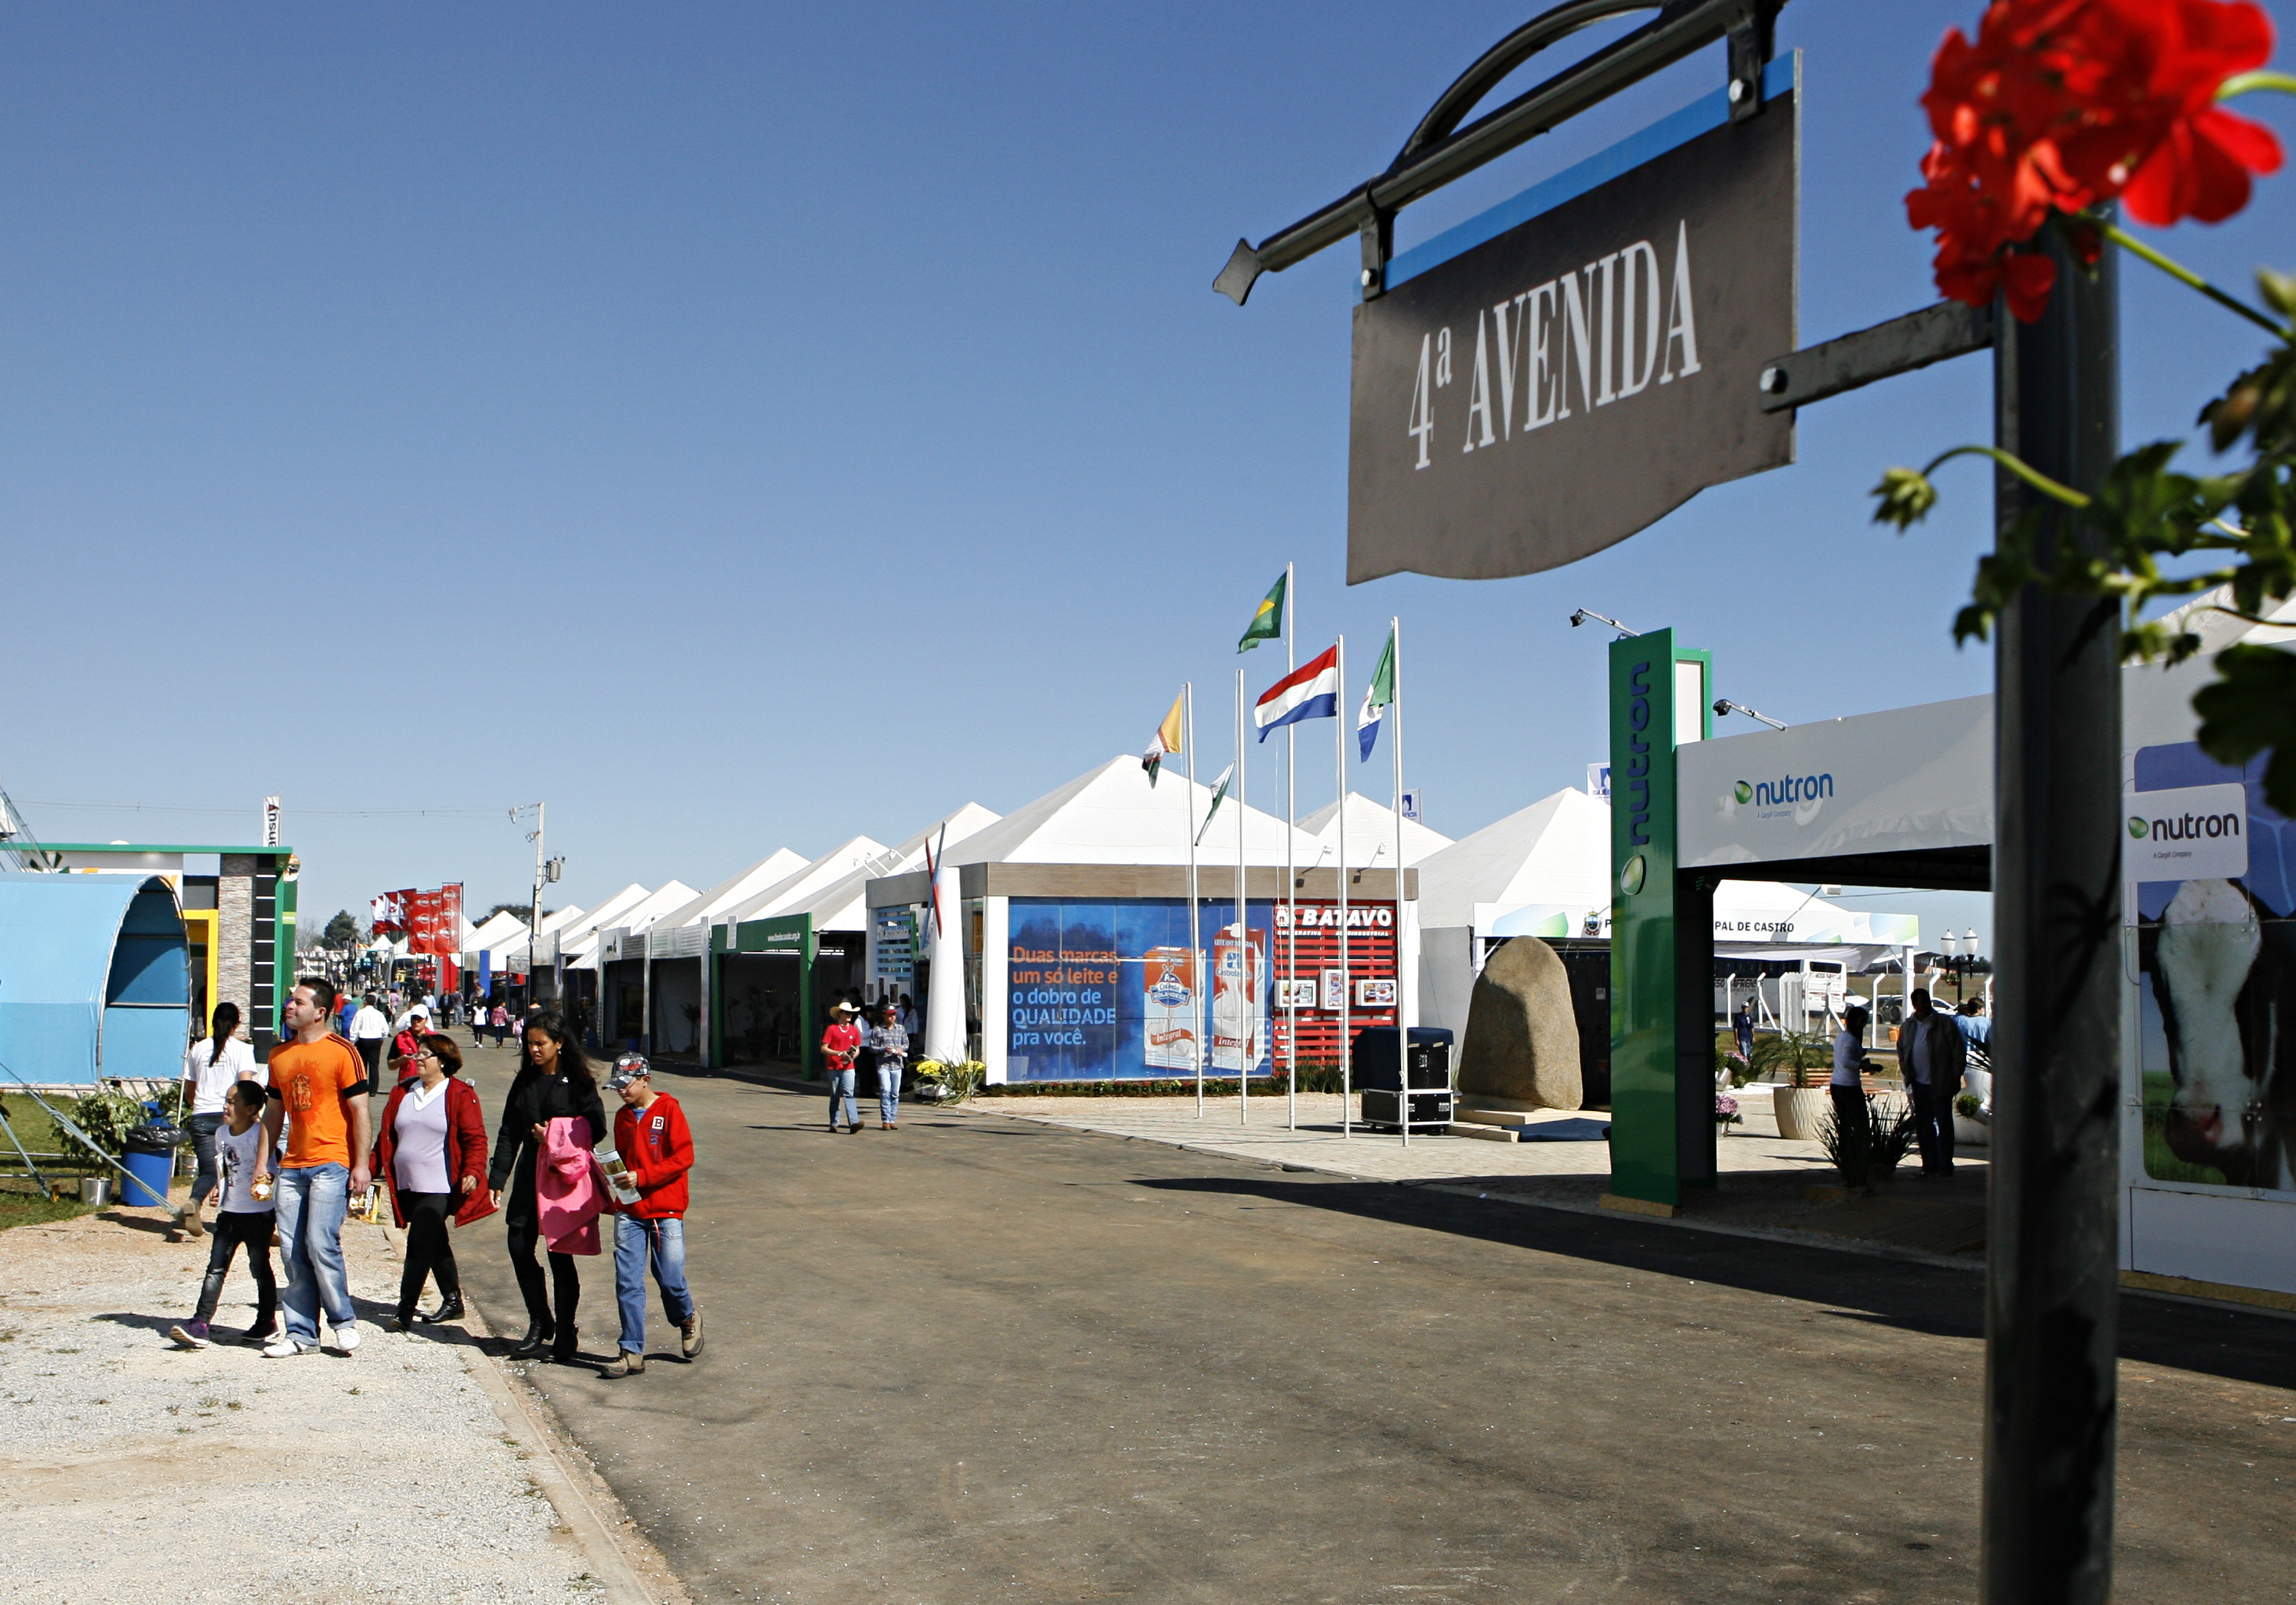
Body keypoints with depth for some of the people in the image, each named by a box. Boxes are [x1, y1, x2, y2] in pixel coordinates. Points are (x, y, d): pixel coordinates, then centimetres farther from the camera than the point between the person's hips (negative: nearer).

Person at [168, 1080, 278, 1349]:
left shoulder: (260, 1135, -14)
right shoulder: (222, 1135, 8)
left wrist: (265, 1187, -29)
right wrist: (219, 1193, 8)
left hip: (258, 1213, -6)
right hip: (229, 1212, 6)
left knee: (260, 1267, 6)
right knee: (216, 1268, -1)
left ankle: (267, 1323, 18)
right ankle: (201, 1325, -4)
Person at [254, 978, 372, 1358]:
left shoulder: (342, 1052, -6)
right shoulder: (280, 1055, 14)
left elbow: (360, 1111, -6)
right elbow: (273, 1112, 21)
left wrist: (361, 1165, -10)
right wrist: (262, 1163, 15)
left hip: (331, 1164, -6)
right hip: (291, 1167, 6)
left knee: (321, 1244, -12)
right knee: (292, 1251, 5)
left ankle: (344, 1320, 6)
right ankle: (301, 1333, 13)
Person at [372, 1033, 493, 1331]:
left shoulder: (459, 1094, -5)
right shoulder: (401, 1093, 12)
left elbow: (475, 1138, -8)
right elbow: (387, 1136, 15)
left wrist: (472, 1172, -20)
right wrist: (375, 1169, 7)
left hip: (439, 1187, -6)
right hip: (407, 1185, 6)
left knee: (420, 1247, -11)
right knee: (435, 1244, 14)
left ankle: (405, 1312, -8)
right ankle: (452, 1301, 25)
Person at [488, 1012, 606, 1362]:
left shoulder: (578, 1083, -3)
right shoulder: (525, 1082, 11)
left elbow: (596, 1130, -4)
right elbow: (509, 1134, 11)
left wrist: (558, 1139, -16)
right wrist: (496, 1180, 5)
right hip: (529, 1178, 5)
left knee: (560, 1254, -2)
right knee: (519, 1247, 1)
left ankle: (565, 1333, 9)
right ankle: (540, 1324, 18)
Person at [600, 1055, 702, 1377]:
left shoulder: (668, 1110, -6)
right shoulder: (623, 1116, 12)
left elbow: (684, 1158, -11)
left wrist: (641, 1177, -17)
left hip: (666, 1210, -5)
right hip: (629, 1211, 5)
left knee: (670, 1280, -3)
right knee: (627, 1283, -2)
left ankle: (688, 1318, 27)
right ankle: (632, 1353, 4)